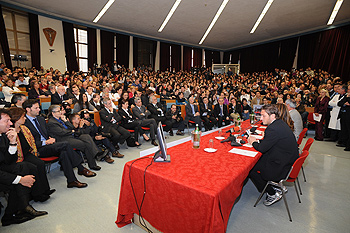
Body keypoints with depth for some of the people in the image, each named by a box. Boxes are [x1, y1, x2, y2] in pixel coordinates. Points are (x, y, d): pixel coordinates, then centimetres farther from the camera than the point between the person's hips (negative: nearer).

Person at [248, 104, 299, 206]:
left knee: (250, 169, -2)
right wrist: (257, 141, 5)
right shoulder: (280, 123, 4)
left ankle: (272, 194, 11)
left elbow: (262, 148, -18)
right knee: (258, 160, 20)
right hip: (289, 160, 10)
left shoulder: (273, 129, -27)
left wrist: (253, 142, 0)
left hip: (283, 167, -10)